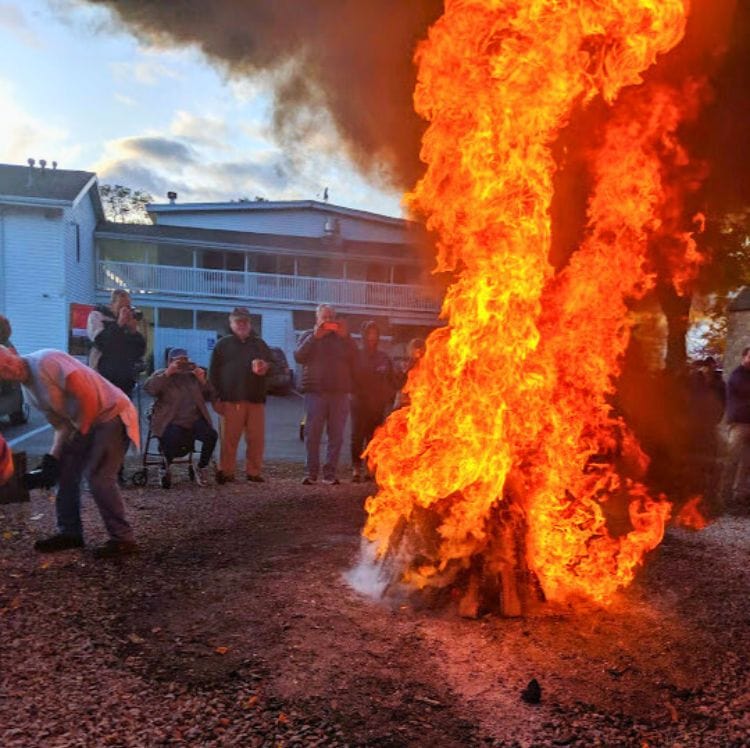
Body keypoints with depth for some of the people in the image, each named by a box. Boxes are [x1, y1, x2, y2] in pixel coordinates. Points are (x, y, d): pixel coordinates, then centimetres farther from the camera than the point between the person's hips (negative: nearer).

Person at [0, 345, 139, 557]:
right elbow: (61, 426, 11)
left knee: (98, 477, -14)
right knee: (65, 473, 9)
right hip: (84, 423, 9)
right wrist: (52, 457, -3)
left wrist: (80, 433, -15)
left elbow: (87, 396, -23)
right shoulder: (29, 390, 9)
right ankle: (70, 532, 23)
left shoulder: (45, 361, -18)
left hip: (110, 413, -9)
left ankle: (122, 539, -6)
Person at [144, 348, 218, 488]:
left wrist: (203, 381, -2)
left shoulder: (193, 375, 19)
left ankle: (202, 468, -1)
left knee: (211, 435, -26)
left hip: (195, 420, 3)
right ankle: (165, 470, 3)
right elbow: (148, 388, -13)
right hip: (171, 422, -3)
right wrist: (167, 373, -18)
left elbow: (209, 396, 14)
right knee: (172, 444, -32)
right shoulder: (161, 375, 9)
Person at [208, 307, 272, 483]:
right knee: (229, 438, -3)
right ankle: (226, 472, 6)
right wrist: (216, 397, -4)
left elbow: (272, 365, 21)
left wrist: (266, 367, -5)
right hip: (231, 399, -2)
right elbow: (213, 372, 4)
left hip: (256, 399, 2)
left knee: (256, 438, 0)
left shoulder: (260, 344, 17)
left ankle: (253, 472, 10)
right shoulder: (223, 344, 9)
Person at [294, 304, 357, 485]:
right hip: (315, 392, -1)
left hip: (339, 393, 1)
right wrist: (314, 337, -12)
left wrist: (345, 337, -9)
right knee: (312, 435, -1)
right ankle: (311, 473, 7)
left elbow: (354, 359, 0)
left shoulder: (343, 338, 15)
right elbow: (298, 356, -5)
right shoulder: (308, 336, 13)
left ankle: (330, 473, 7)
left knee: (336, 435, 1)